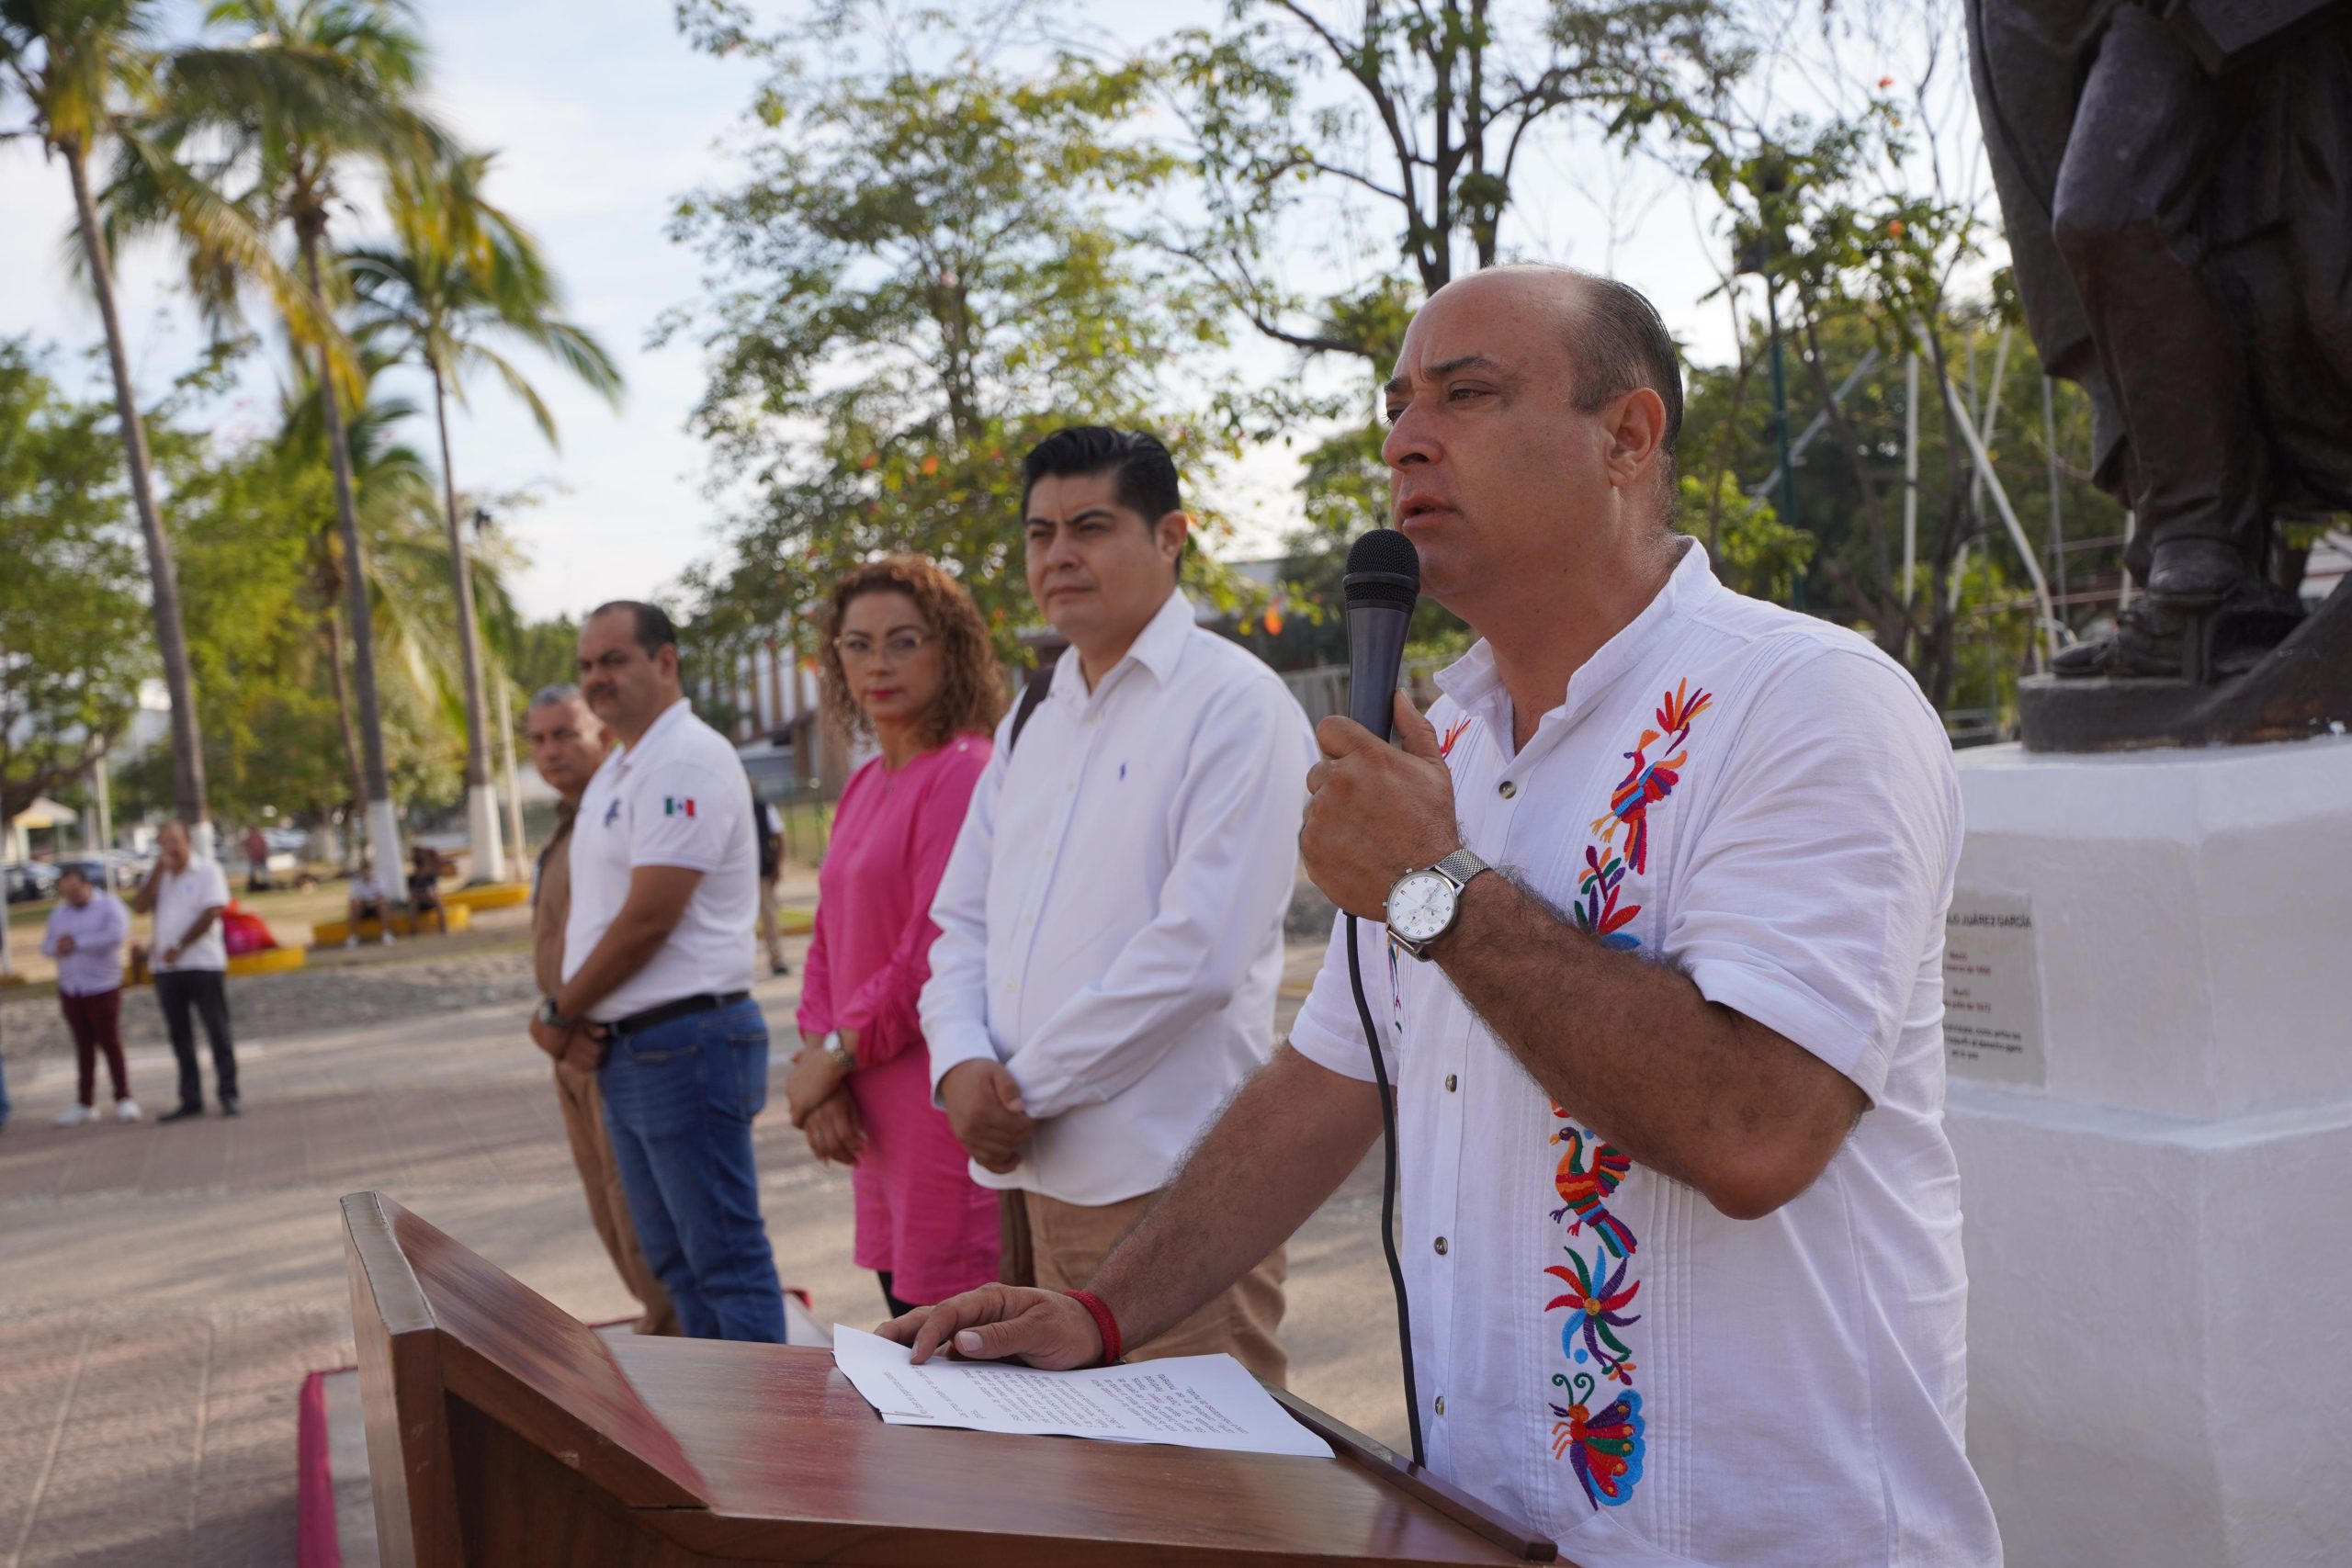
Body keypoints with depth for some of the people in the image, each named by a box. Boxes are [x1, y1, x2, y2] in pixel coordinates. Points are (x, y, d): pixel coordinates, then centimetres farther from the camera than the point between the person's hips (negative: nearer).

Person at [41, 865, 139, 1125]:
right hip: (70, 989, 5)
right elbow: (47, 944, 11)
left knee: (111, 1043, -4)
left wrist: (77, 943, -18)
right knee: (83, 1046, 9)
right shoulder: (59, 912, 12)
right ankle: (85, 1104, 13)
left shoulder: (109, 905, -6)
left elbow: (117, 934, -23)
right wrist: (58, 947, -13)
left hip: (103, 988, -5)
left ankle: (123, 1099, 3)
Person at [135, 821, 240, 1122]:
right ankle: (191, 1099, 13)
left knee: (217, 1031, -3)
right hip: (166, 967, 5)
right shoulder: (158, 876, 13)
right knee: (179, 1036, 8)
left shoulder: (207, 870, -2)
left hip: (203, 963, -5)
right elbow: (141, 907, -3)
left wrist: (180, 947, -13)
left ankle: (227, 1094, 2)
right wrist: (160, 869, -7)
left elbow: (212, 912, -11)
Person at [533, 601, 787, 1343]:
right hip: (624, 1050, 10)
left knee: (726, 1258, -4)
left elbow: (648, 919, -19)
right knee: (672, 1257, 17)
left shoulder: (687, 760, -15)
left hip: (685, 1042, -10)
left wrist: (560, 1012, -8)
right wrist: (568, 1009, 0)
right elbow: (592, 911, 18)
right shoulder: (616, 770, 17)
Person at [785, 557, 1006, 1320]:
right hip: (876, 1114, 9)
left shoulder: (964, 774, -13)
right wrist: (819, 1070, 1)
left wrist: (833, 1055, -9)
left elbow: (938, 955, -18)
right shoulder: (863, 786, 15)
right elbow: (829, 941, 15)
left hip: (944, 1105, -9)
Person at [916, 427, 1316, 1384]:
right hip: (1023, 1172, 7)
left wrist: (1024, 1088, -13)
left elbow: (1197, 952, -17)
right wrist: (961, 1064, -5)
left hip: (1166, 1184, -7)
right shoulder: (1032, 723, 18)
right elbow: (963, 922, 16)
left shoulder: (1234, 703, -7)